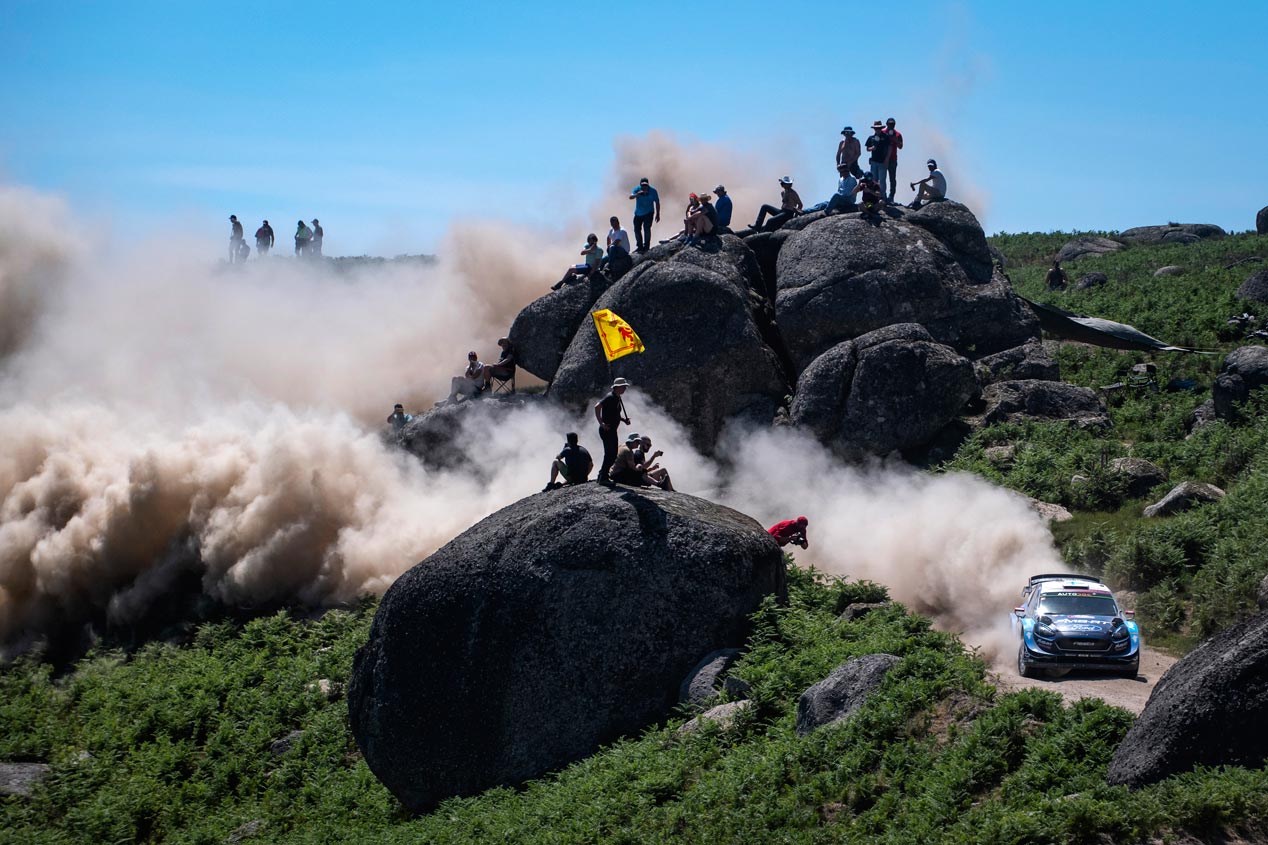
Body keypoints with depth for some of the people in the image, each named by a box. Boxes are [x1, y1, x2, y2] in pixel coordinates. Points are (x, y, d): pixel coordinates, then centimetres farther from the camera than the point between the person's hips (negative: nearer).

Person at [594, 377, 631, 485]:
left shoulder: (617, 398, 15)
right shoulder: (610, 397, -15)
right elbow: (597, 407, -26)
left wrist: (624, 419, 10)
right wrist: (602, 423, -24)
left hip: (612, 430, 10)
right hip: (607, 430, -10)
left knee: (612, 454, 14)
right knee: (610, 454, -9)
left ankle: (602, 475, 23)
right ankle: (603, 477, -5)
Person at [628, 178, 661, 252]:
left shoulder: (653, 191, -11)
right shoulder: (637, 190, -12)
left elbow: (657, 203, -2)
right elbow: (631, 197, -29)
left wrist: (658, 214, -2)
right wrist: (637, 194, -49)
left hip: (648, 213, -2)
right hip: (638, 213, 2)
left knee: (646, 228, -17)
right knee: (637, 229, 3)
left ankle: (646, 246, -7)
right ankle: (640, 246, 20)